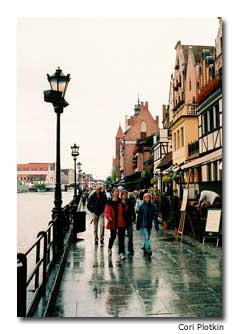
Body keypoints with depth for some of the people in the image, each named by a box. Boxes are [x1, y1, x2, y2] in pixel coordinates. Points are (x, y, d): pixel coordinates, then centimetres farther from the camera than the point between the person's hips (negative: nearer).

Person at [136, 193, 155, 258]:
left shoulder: (152, 206, 3)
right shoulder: (142, 206, -6)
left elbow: (153, 215, 12)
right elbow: (139, 216, -4)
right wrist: (138, 225, -4)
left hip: (149, 225, 4)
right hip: (143, 225, -4)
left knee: (147, 238, 14)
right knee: (146, 238, -10)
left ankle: (145, 248, 30)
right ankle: (148, 251, -11)